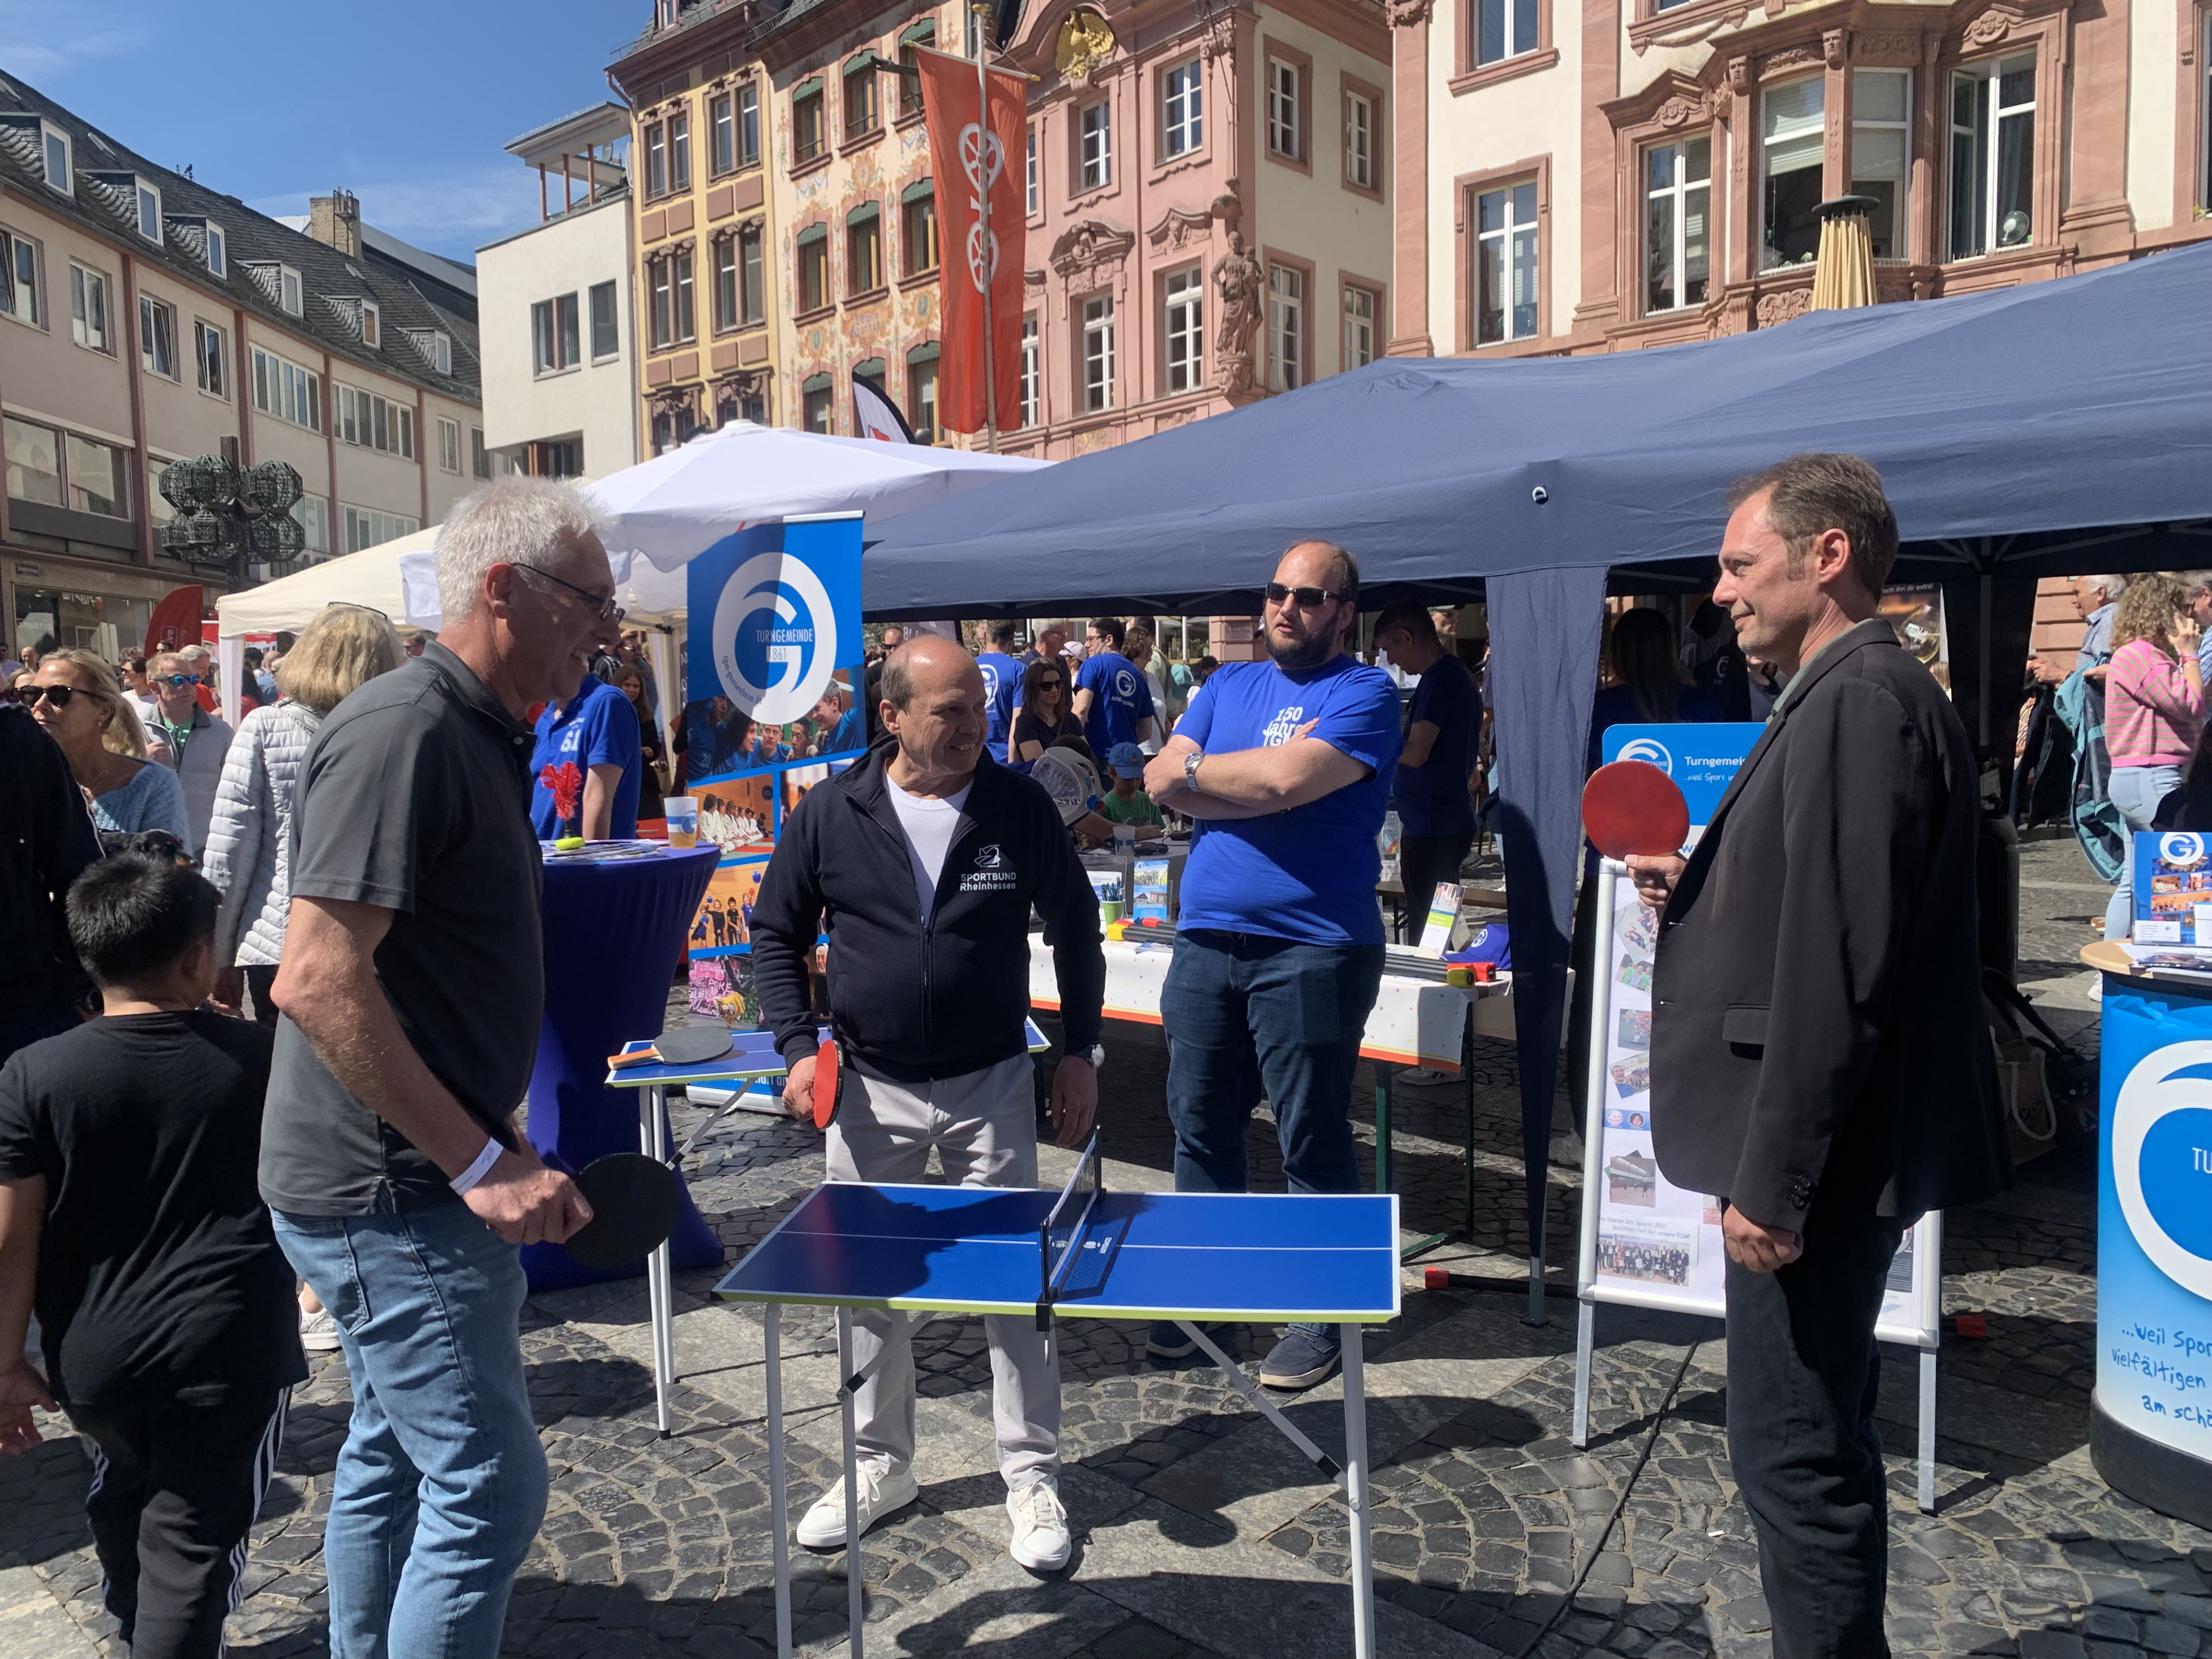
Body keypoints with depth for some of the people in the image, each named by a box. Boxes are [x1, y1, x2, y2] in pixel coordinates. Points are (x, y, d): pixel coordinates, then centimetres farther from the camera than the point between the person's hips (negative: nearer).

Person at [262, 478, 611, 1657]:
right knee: (488, 1485, -3)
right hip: (392, 1192, -10)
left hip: (418, 1181, 10)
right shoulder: (400, 731, -20)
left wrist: (495, 1142, 17)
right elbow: (317, 978, -26)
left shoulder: (479, 736, 10)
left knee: (394, 1455, 22)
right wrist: (481, 1163, -24)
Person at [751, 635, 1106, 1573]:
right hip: (870, 1089, 2)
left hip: (993, 1086, -1)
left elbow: (1076, 930, 5)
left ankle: (1032, 1474, 20)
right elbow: (777, 933, 5)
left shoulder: (1020, 808, -6)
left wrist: (1079, 1053, 2)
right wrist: (799, 1047, -6)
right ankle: (881, 1465, 32)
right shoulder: (831, 812, -6)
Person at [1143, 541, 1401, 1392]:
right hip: (1205, 939, 6)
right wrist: (1262, 781, -8)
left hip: (1310, 950, -6)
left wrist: (1199, 770, -3)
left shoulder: (1364, 693, -3)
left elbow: (1286, 780, -19)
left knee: (1312, 1144, 3)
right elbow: (1162, 781, 4)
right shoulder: (1229, 684, 16)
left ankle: (1323, 1318, 17)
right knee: (1200, 1129, 12)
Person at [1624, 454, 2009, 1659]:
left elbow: (1840, 966, -24)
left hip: (1819, 1162, -10)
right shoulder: (1847, 695, 14)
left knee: (1792, 1453, 1)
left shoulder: (1862, 700, -18)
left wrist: (1772, 1183, -22)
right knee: (1816, 1440, 21)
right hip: (1820, 1153, 10)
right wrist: (1697, 892, 6)